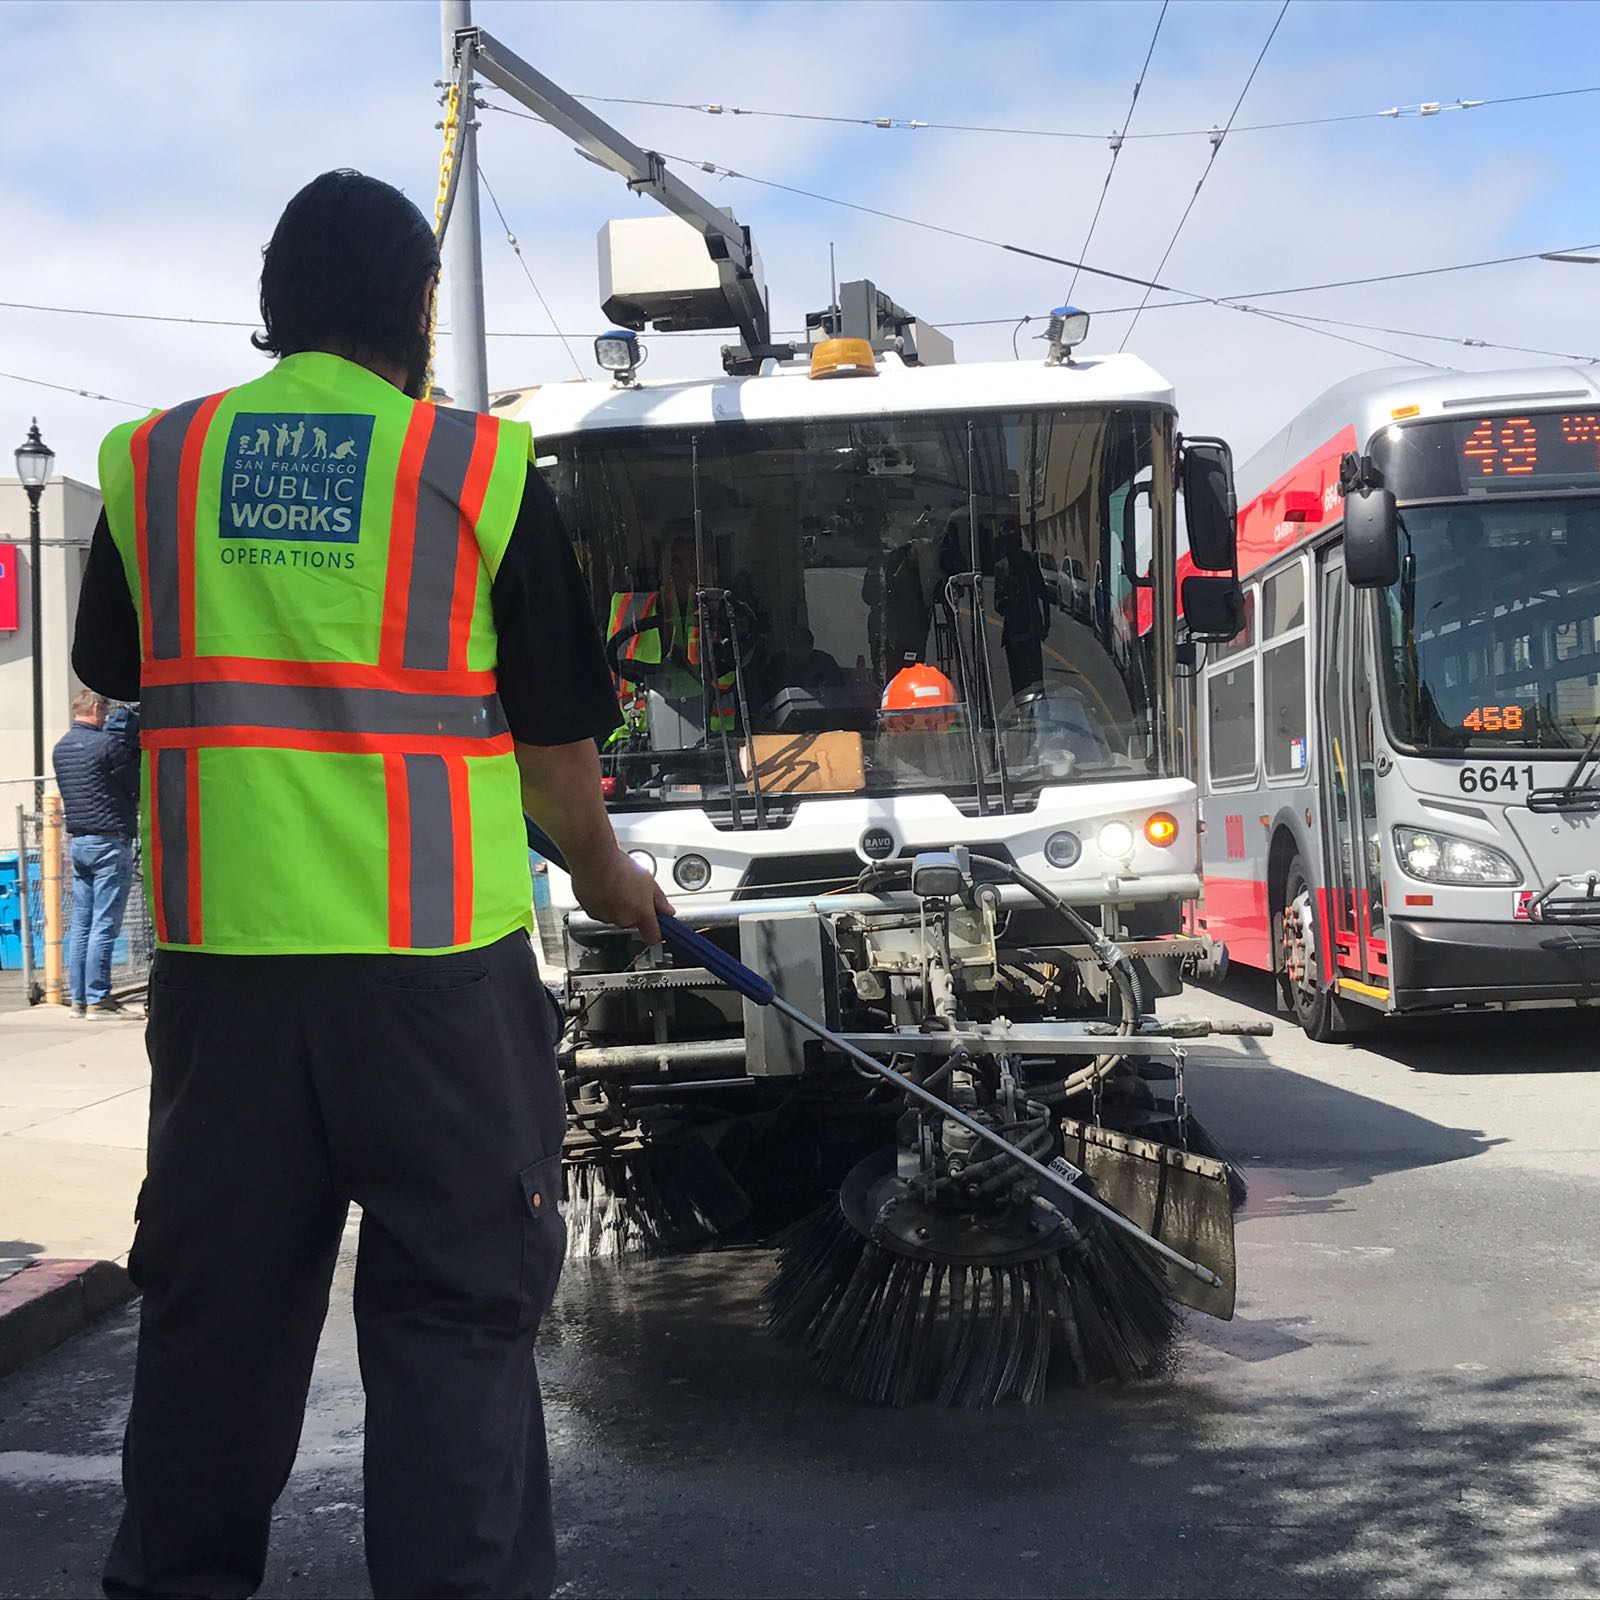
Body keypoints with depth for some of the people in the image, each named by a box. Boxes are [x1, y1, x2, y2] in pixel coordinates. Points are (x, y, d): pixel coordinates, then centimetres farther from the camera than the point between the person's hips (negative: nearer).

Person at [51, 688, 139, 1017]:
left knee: (80, 925, 9)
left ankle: (79, 998, 10)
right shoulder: (108, 743, -12)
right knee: (104, 924, -5)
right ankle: (98, 999, -5)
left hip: (78, 840, 8)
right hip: (110, 841, -8)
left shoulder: (60, 747, 12)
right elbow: (139, 784, -6)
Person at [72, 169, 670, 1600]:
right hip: (433, 950, -3)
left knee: (216, 1285, 15)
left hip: (220, 946, 4)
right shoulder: (482, 470, -4)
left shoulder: (150, 464, 5)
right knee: (458, 1295, 6)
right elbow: (555, 733, 2)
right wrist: (605, 874, 19)